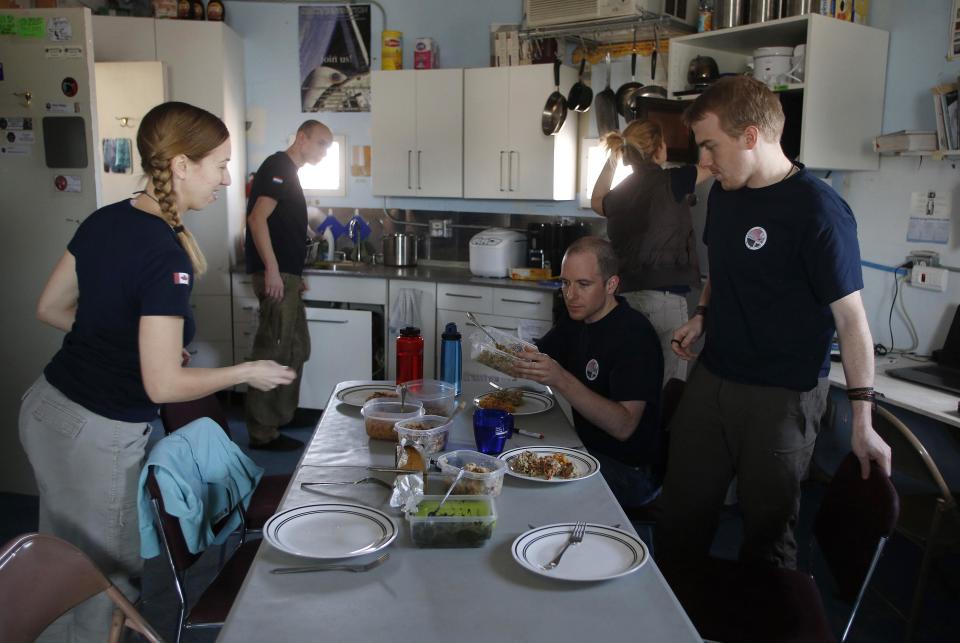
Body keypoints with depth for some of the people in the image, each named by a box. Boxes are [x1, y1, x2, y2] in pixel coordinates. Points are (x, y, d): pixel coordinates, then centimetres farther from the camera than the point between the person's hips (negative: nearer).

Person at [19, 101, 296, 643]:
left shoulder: (104, 221, 1)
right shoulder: (165, 255, -24)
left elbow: (50, 308, 12)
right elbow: (164, 385, -23)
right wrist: (247, 373, -11)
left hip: (46, 409, 8)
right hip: (99, 436, -8)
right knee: (103, 585, 10)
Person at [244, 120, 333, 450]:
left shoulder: (289, 173, 21)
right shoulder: (278, 166, -9)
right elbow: (257, 218, -20)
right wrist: (272, 270, -24)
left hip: (286, 276, 10)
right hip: (275, 275, -10)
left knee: (297, 349, 16)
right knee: (274, 352, -6)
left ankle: (283, 416, 28)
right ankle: (262, 432, 1)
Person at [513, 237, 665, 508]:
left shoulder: (635, 334, -22)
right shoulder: (578, 320, 6)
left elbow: (623, 426, -29)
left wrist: (562, 380, -40)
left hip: (631, 472, -8)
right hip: (589, 449, 8)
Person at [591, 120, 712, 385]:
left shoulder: (619, 194, 12)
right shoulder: (671, 182, -3)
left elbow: (597, 201, 36)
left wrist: (611, 160, 32)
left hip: (626, 295, 6)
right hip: (664, 296, -6)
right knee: (668, 389, -3)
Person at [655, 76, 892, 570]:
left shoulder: (818, 210, -17)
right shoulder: (723, 194, 5)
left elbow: (851, 317, -16)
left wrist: (862, 420, -17)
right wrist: (703, 316, 5)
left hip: (782, 398, -6)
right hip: (711, 379, 7)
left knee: (767, 531, 9)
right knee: (680, 517, 15)